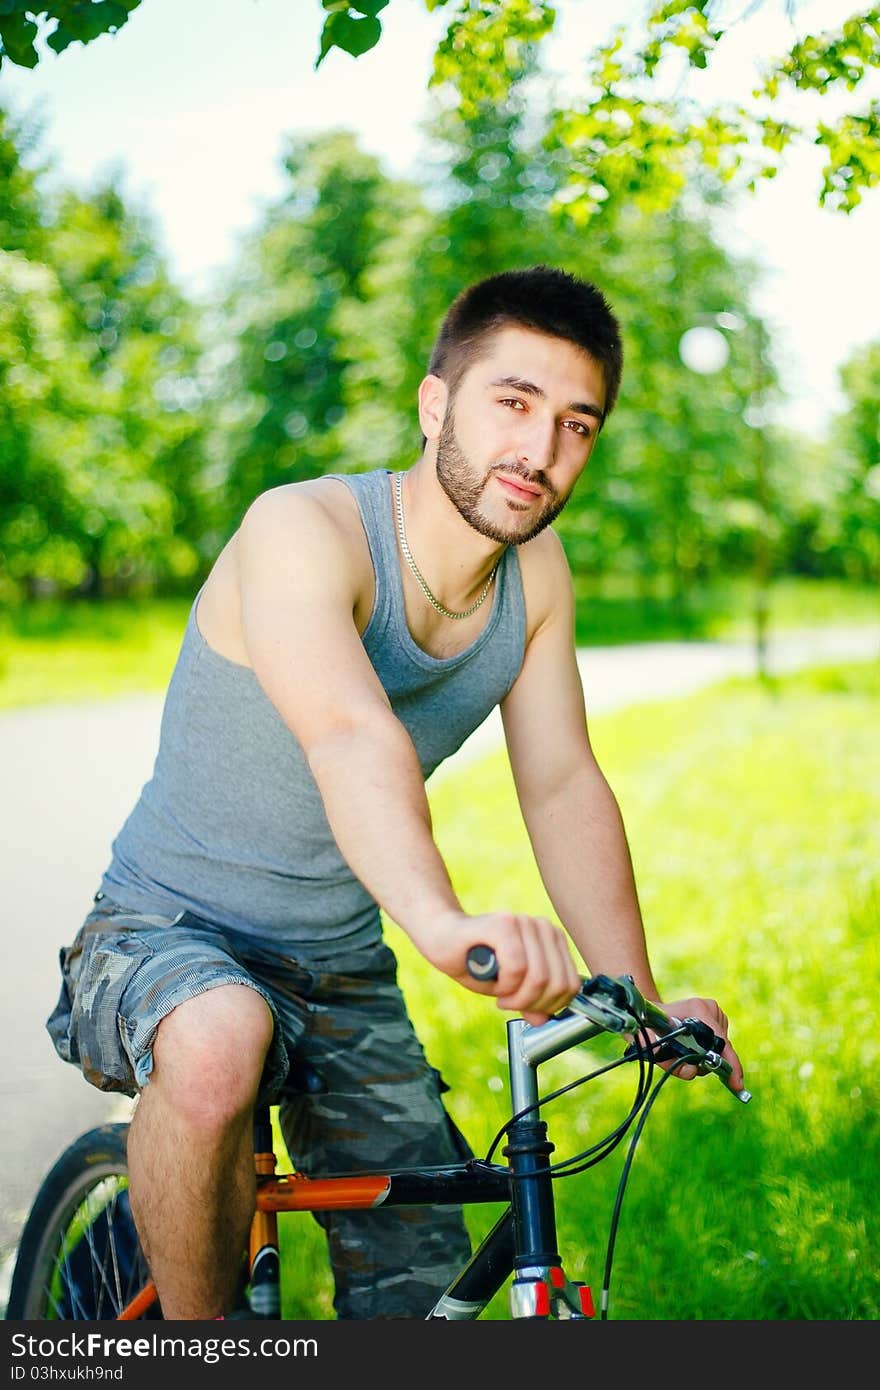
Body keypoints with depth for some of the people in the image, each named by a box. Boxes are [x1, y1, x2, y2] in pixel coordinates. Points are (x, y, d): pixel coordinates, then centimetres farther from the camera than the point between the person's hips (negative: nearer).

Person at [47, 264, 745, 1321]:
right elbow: (352, 735, -44)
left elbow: (564, 788, -2)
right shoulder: (304, 529, -25)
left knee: (421, 1282, 4)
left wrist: (642, 1002, -11)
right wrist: (441, 920, -62)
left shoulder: (537, 569, -5)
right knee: (217, 1046, -39)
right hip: (170, 933, -5)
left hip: (343, 976, 6)